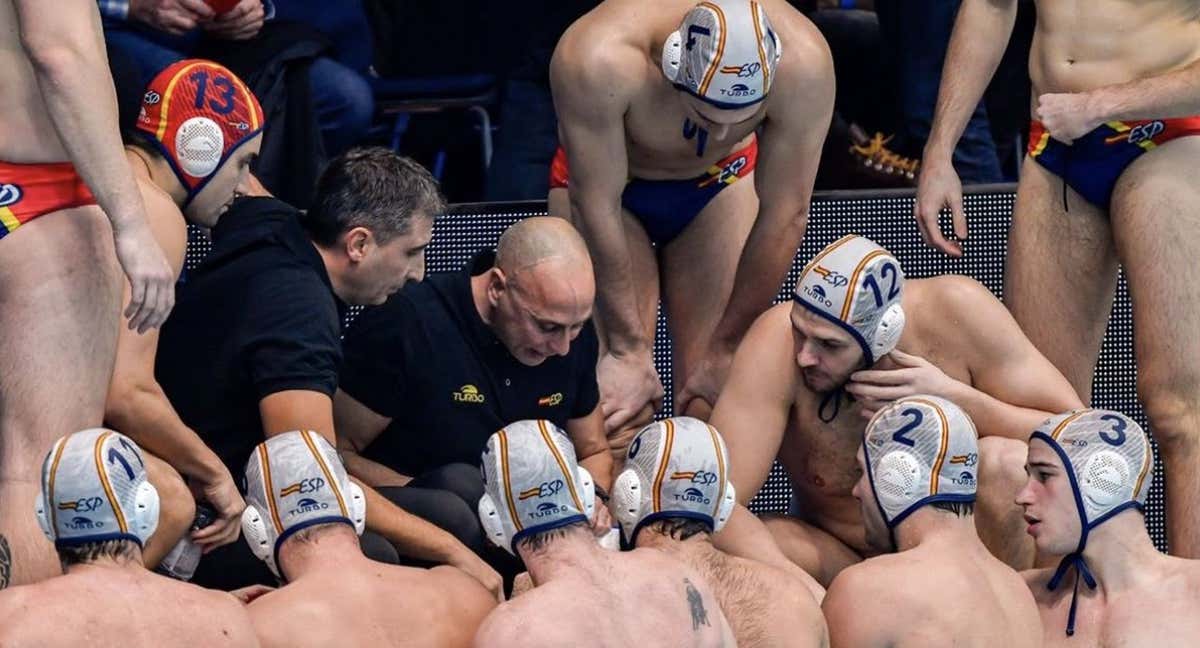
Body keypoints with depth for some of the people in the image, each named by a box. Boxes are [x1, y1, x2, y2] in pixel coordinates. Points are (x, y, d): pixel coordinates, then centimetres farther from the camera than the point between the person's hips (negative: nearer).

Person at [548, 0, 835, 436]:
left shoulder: (803, 62, -34)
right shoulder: (597, 61, -40)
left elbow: (786, 215, -23)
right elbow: (598, 209, -30)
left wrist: (726, 349, -16)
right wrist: (627, 350, -23)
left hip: (721, 181, 2)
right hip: (607, 177, -2)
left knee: (712, 395, -9)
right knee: (615, 405, -15)